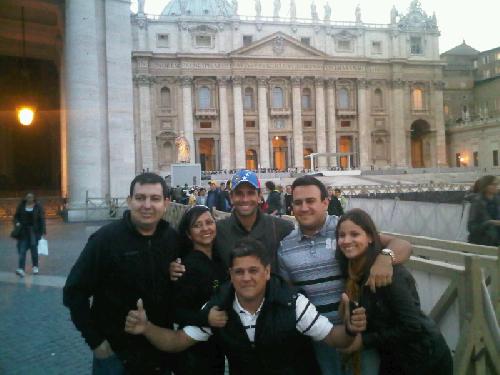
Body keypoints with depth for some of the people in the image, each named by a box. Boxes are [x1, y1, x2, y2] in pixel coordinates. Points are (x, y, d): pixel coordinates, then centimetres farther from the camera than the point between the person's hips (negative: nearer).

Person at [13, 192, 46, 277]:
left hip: (34, 231, -2)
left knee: (34, 247, 4)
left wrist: (43, 231, -8)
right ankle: (21, 269, -11)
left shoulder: (38, 206, -3)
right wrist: (17, 222, -7)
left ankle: (35, 266, 21)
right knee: (22, 248, -6)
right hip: (23, 231, 2)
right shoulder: (21, 205, 3)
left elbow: (42, 219, -4)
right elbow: (16, 216, 13)